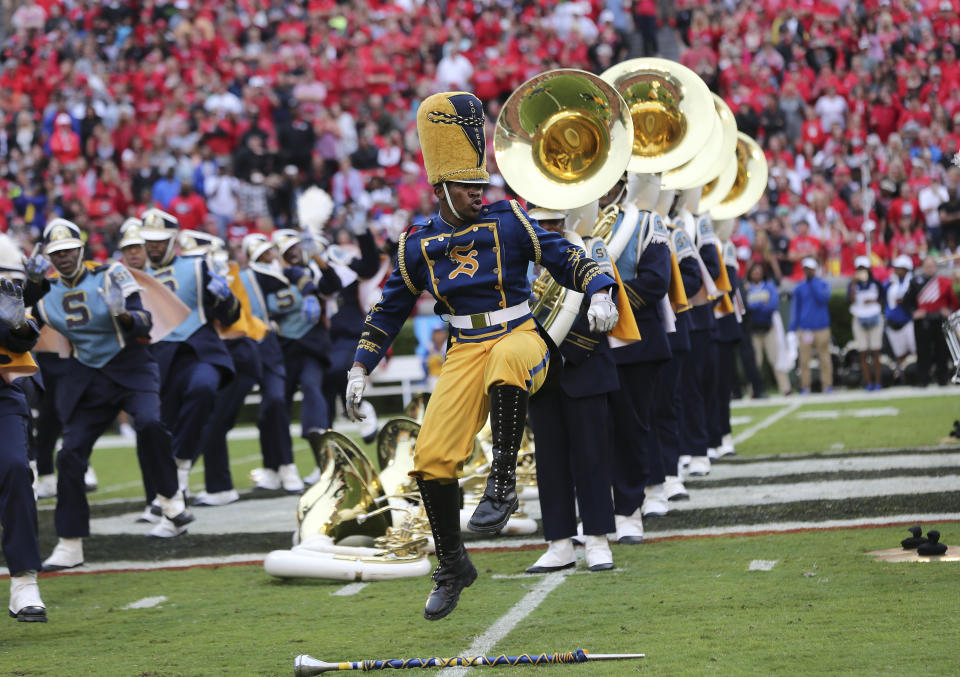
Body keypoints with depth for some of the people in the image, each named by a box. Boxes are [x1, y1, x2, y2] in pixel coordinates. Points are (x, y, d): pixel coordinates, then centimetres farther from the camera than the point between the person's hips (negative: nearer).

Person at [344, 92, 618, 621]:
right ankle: (453, 566, 9)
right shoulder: (419, 244, 7)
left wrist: (599, 293, -18)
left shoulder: (507, 220, -1)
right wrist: (361, 368, 12)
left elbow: (563, 257, 0)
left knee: (506, 363, -42)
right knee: (431, 457, -10)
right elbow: (390, 308, 17)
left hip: (519, 338, -3)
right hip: (465, 353, 3)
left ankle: (503, 482, -33)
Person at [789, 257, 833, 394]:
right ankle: (805, 386, -2)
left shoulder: (823, 284, 5)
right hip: (805, 329, 1)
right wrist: (792, 329, 7)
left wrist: (812, 281, -10)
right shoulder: (799, 288, 10)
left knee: (824, 357, -2)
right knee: (804, 358, -4)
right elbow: (795, 308, 12)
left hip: (822, 327, -1)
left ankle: (827, 385, 1)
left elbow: (823, 298, -14)